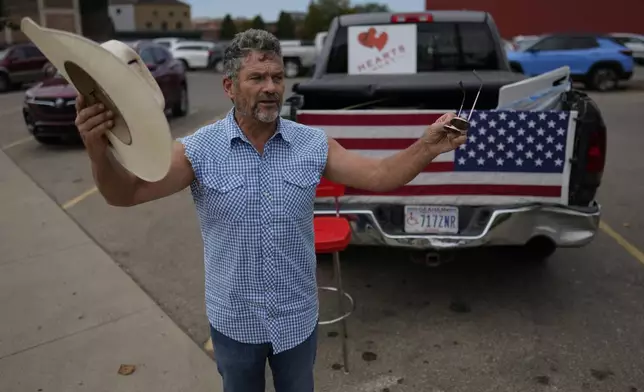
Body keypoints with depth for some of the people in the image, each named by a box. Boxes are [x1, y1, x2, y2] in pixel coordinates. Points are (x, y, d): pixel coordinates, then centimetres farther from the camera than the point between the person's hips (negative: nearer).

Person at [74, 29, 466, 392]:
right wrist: (99, 150, -40)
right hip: (234, 322, -1)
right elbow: (126, 193, -20)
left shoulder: (313, 144, -10)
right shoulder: (200, 150, -15)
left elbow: (379, 175, -11)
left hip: (298, 319, 1)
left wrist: (427, 147, -27)